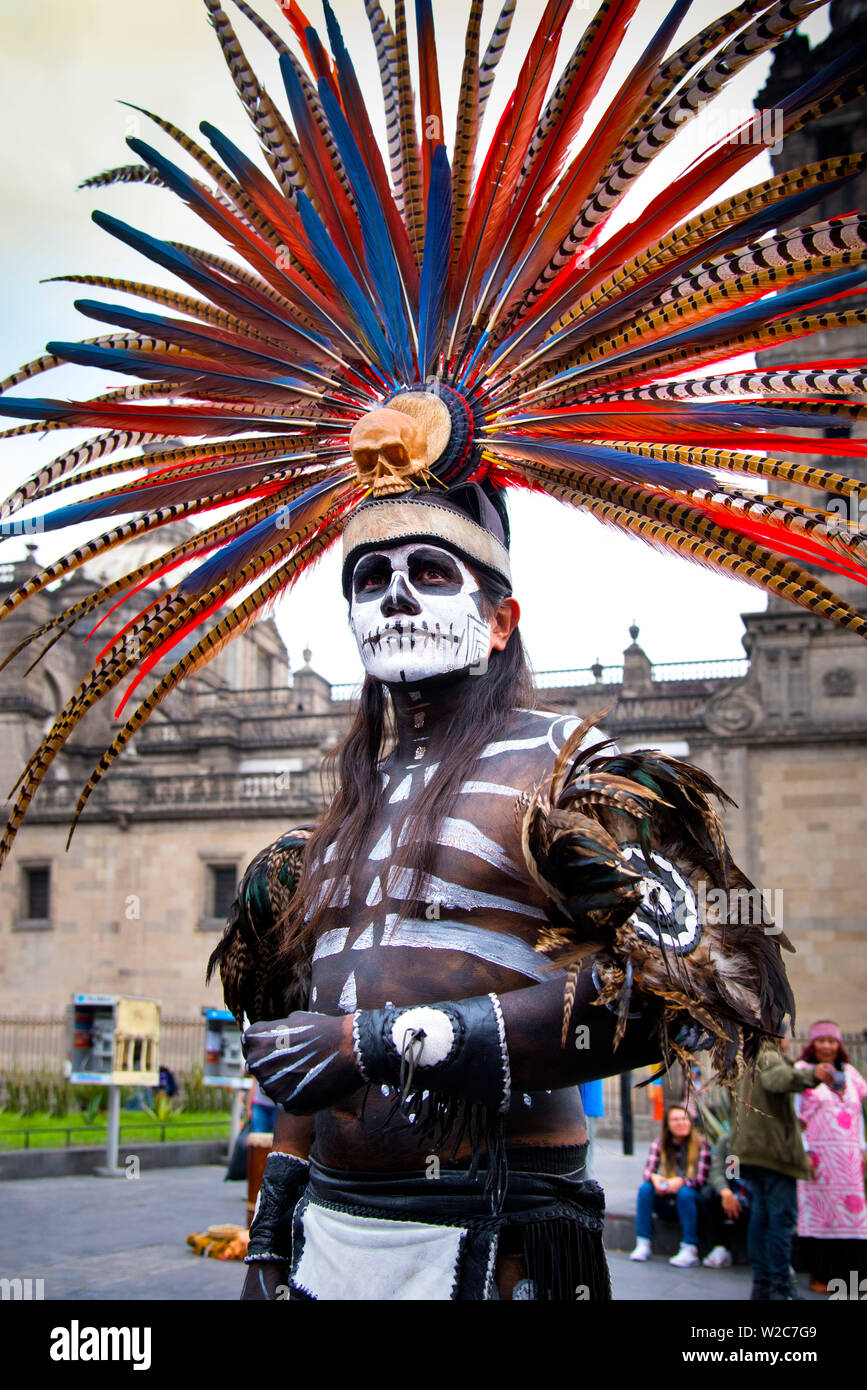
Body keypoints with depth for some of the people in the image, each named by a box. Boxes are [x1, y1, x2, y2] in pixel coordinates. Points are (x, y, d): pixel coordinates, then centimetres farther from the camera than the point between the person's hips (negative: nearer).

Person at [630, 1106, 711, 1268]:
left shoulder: (701, 1143, -8)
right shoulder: (660, 1142, 2)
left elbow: (701, 1179, -15)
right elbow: (648, 1170, -8)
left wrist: (681, 1181, -33)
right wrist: (654, 1178, -31)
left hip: (692, 1201, -3)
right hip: (667, 1205, 3)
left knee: (685, 1193, -33)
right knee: (645, 1188, -22)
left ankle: (690, 1250, -32)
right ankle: (643, 1245, -23)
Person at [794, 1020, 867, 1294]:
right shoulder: (803, 1071, 2)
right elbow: (795, 1114, -3)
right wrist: (804, 1151, -11)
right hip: (818, 1153, -4)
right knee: (817, 1210, -4)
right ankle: (818, 1274, 3)